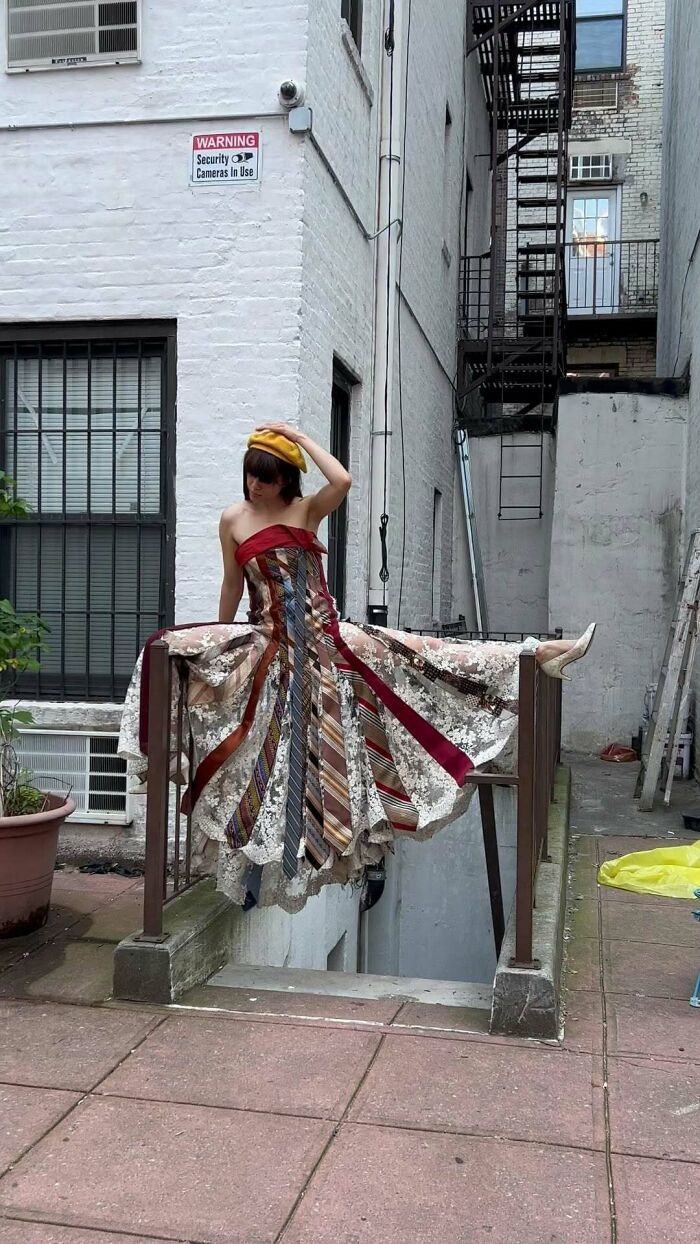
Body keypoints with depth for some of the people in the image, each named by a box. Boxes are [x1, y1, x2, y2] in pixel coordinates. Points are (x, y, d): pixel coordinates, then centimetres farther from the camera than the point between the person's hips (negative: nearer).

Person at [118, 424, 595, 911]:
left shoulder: (307, 510, 1)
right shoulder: (233, 520, 3)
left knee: (406, 653, -9)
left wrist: (301, 436, -10)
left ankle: (533, 653, -9)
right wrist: (222, 643, 18)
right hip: (270, 646, 1)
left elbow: (343, 480, -20)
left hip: (325, 637, -1)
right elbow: (233, 584, 12)